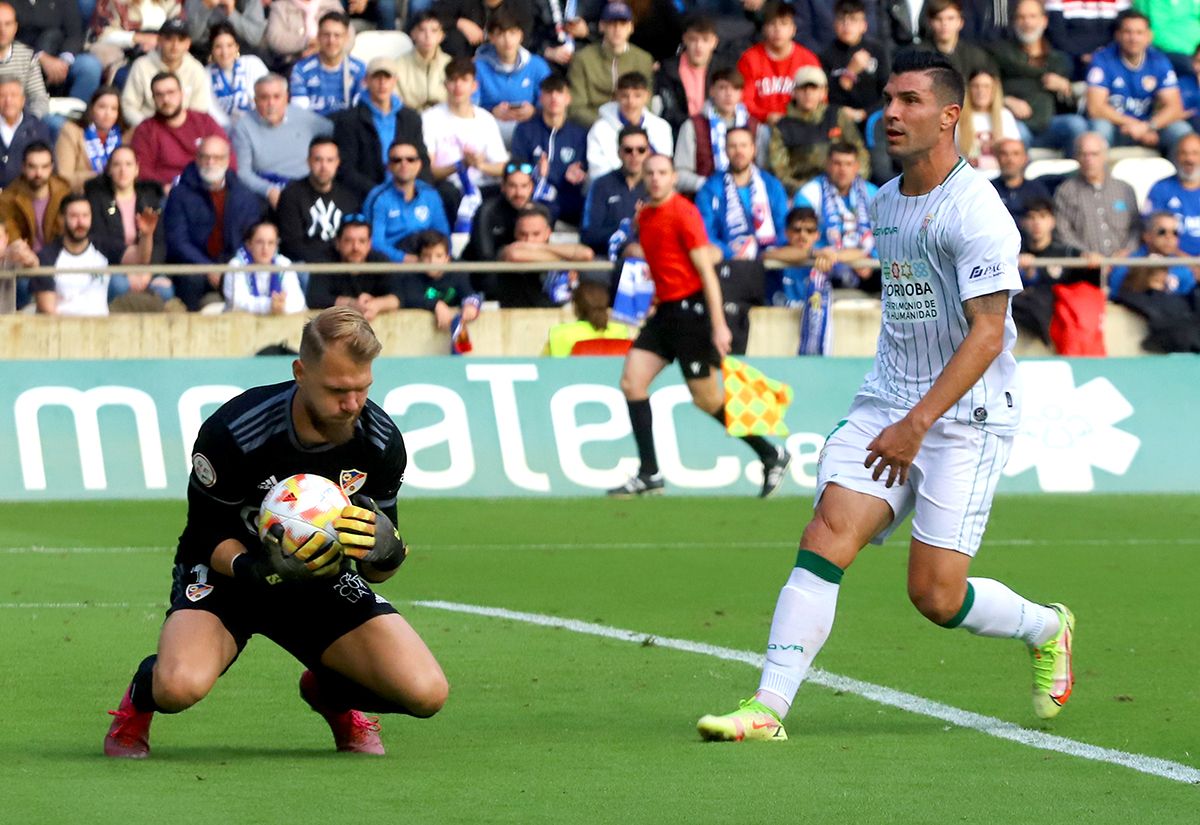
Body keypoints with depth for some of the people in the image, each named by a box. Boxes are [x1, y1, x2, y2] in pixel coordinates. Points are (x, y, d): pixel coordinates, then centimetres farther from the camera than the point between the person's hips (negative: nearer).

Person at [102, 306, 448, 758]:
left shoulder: (381, 441, -15)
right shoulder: (232, 432, -26)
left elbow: (378, 569, -5)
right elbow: (208, 535, -14)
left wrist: (386, 549, -31)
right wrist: (255, 569, -36)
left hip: (322, 578, 3)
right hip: (232, 570, -3)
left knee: (426, 693, -18)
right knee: (180, 686, -36)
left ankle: (331, 692, 18)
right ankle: (142, 697, 6)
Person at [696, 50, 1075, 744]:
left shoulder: (975, 210, -14)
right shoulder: (886, 204, 12)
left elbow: (988, 331, -19)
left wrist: (918, 424, -25)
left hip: (966, 415, -7)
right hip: (888, 400, 7)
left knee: (936, 595, -7)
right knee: (826, 538, -13)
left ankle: (1047, 629, 24)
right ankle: (768, 708, -17)